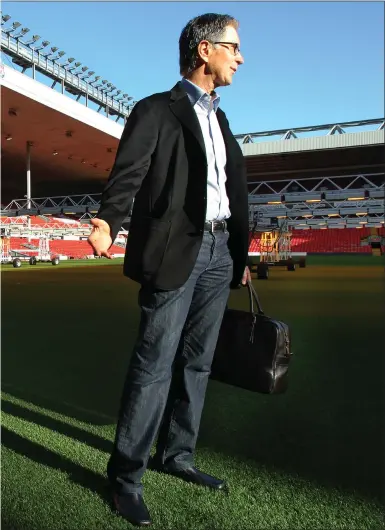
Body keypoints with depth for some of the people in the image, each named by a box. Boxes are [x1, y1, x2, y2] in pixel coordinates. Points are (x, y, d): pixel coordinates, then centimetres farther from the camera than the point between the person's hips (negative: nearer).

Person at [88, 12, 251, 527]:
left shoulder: (219, 119, 22)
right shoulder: (157, 109, 1)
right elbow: (127, 174, -13)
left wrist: (241, 255, 19)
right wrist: (108, 222, -32)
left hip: (219, 252, 8)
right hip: (176, 251, -7)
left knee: (196, 363, 12)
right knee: (154, 364, -4)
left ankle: (175, 456, 28)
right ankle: (126, 475, 12)